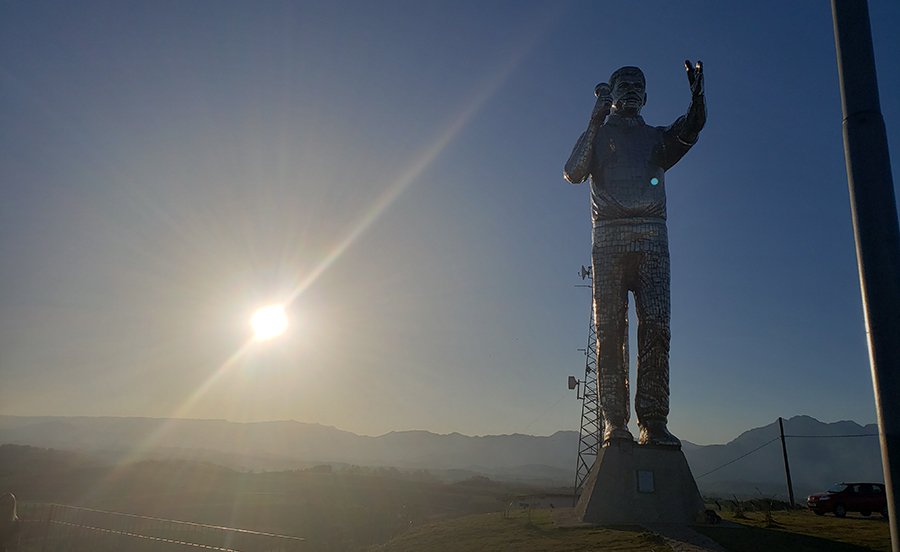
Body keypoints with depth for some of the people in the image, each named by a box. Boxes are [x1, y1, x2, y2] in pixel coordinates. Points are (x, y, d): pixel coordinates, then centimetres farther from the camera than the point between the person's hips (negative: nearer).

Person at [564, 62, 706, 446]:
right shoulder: (598, 136, 18)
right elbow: (573, 173, -1)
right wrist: (596, 122, -7)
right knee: (610, 330, -8)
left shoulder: (655, 137, 23)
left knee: (655, 327, -10)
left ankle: (653, 423, -9)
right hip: (609, 236, -1)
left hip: (651, 236, 2)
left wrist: (697, 101, -17)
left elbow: (688, 133, 1)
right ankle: (615, 423, -7)